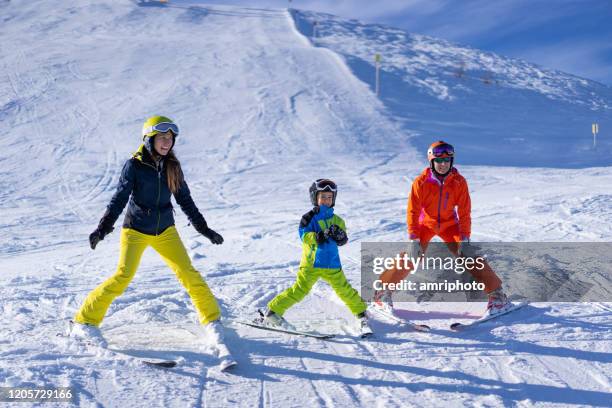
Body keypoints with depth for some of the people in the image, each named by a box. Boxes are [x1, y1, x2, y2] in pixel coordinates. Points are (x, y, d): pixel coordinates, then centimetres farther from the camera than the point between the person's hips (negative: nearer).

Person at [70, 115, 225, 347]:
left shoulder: (173, 167, 3)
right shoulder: (134, 166, -10)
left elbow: (185, 200, 10)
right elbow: (119, 199, -11)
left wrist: (204, 229, 10)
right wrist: (103, 228, -21)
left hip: (165, 230, 4)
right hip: (135, 230, -4)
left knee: (188, 273, -5)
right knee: (123, 276, -16)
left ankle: (211, 320, 10)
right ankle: (85, 322, -4)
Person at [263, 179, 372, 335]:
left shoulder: (336, 220, 11)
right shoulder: (309, 218, -1)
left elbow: (343, 241, 5)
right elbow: (305, 236, -14)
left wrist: (340, 236, -18)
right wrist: (321, 236, -29)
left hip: (332, 264, 3)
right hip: (311, 263, -3)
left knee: (345, 290, -2)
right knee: (299, 290, -10)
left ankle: (361, 315, 14)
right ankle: (273, 312, 0)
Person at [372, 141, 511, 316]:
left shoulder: (459, 182, -17)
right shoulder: (421, 182, -21)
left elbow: (464, 212, -12)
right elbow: (413, 211, -17)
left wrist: (464, 240, -17)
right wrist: (414, 240, -22)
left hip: (449, 224, 1)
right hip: (425, 223, -1)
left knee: (469, 256, -12)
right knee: (409, 258, -14)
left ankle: (497, 294, -3)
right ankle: (383, 292, 3)